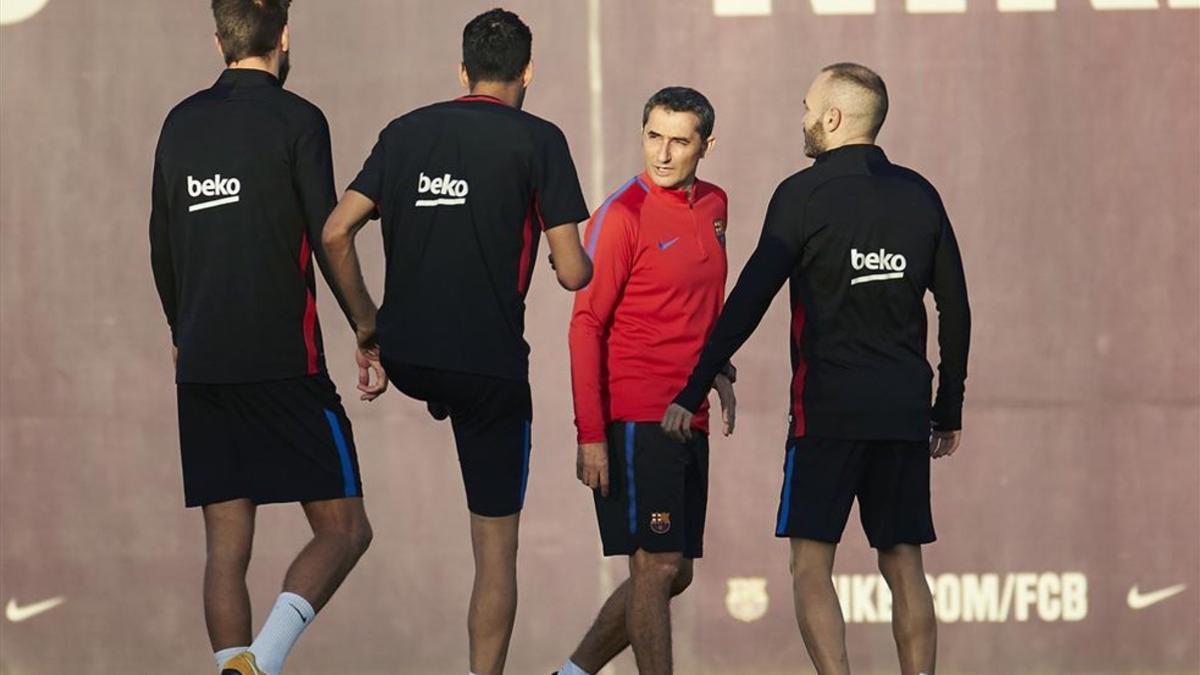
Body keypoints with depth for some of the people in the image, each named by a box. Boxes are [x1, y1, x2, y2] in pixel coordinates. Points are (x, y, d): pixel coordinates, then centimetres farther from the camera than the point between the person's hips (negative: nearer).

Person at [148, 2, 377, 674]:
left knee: (227, 548, 6)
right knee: (343, 529, 2)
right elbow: (329, 239, -10)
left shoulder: (182, 123, 11)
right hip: (284, 361, -5)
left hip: (201, 366, 5)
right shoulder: (296, 121, -6)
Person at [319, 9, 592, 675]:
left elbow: (336, 232, 3)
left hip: (406, 356, 4)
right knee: (496, 544, 5)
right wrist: (584, 263, 17)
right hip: (490, 364, -4)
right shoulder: (538, 140, -4)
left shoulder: (406, 131, 7)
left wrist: (365, 322, 14)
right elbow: (572, 272, -6)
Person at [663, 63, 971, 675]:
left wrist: (692, 394, -3)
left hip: (828, 410, -5)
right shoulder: (919, 196, 9)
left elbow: (748, 302, -8)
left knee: (811, 566, -2)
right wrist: (949, 411, 19)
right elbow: (955, 310, 11)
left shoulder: (805, 194, -6)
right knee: (903, 567, 10)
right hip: (905, 411, 5)